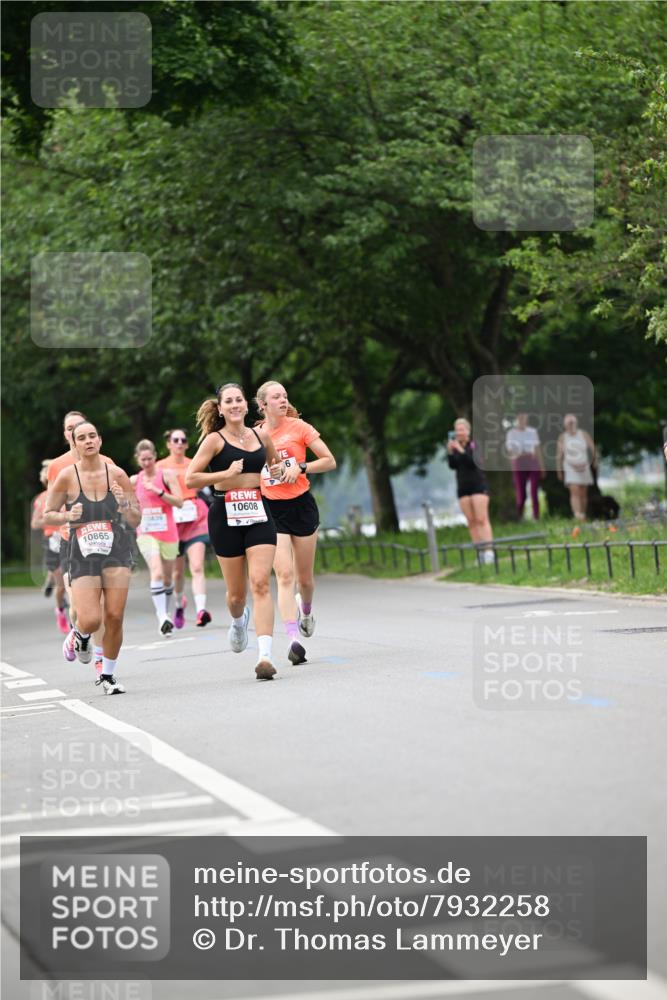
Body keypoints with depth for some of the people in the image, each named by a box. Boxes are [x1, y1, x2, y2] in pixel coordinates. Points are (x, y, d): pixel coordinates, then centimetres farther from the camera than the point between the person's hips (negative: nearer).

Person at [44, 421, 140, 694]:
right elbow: (47, 515, 6)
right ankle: (81, 635, 27)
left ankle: (108, 675, 16)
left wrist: (124, 503, -13)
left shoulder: (116, 474, 0)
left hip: (116, 551, 1)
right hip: (82, 556, -1)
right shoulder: (67, 476, -4)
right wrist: (68, 516, -13)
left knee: (114, 618, -5)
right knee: (91, 620, -12)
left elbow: (135, 520, 7)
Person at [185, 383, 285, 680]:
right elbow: (190, 479, -8)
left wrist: (279, 469, 7)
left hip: (258, 512, 2)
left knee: (260, 583, -14)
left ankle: (266, 656, -21)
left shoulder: (261, 436, 11)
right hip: (226, 514, -2)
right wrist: (226, 474, -16)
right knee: (236, 592, 6)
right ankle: (238, 621, 44)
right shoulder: (215, 440, -2)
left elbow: (275, 463, 30)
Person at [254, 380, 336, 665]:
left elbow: (329, 461, -1)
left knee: (304, 576, 9)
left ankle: (306, 610, 44)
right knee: (284, 575, -14)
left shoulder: (299, 427, -2)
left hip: (301, 505, 0)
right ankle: (293, 639, -19)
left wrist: (301, 467, -14)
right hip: (271, 510, 0)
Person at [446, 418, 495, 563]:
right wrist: (450, 452, -15)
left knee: (482, 519, -10)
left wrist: (461, 451, -26)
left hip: (478, 485, -4)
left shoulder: (475, 445, -5)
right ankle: (480, 553, 2)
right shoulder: (455, 446, 7)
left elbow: (474, 462, -18)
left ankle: (489, 551, -14)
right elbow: (452, 466, 0)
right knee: (471, 522, 1)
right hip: (463, 487, 4)